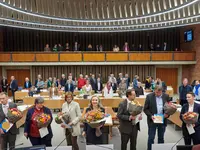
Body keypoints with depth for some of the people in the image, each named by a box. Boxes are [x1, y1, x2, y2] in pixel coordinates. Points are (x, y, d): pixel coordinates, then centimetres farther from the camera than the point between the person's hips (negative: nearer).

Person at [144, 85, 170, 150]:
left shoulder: (166, 96, 0)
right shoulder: (149, 96, -8)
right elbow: (145, 109, -5)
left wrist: (167, 114, -9)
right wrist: (150, 116, -18)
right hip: (152, 121, -2)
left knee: (161, 138, 15)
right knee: (151, 138, 3)